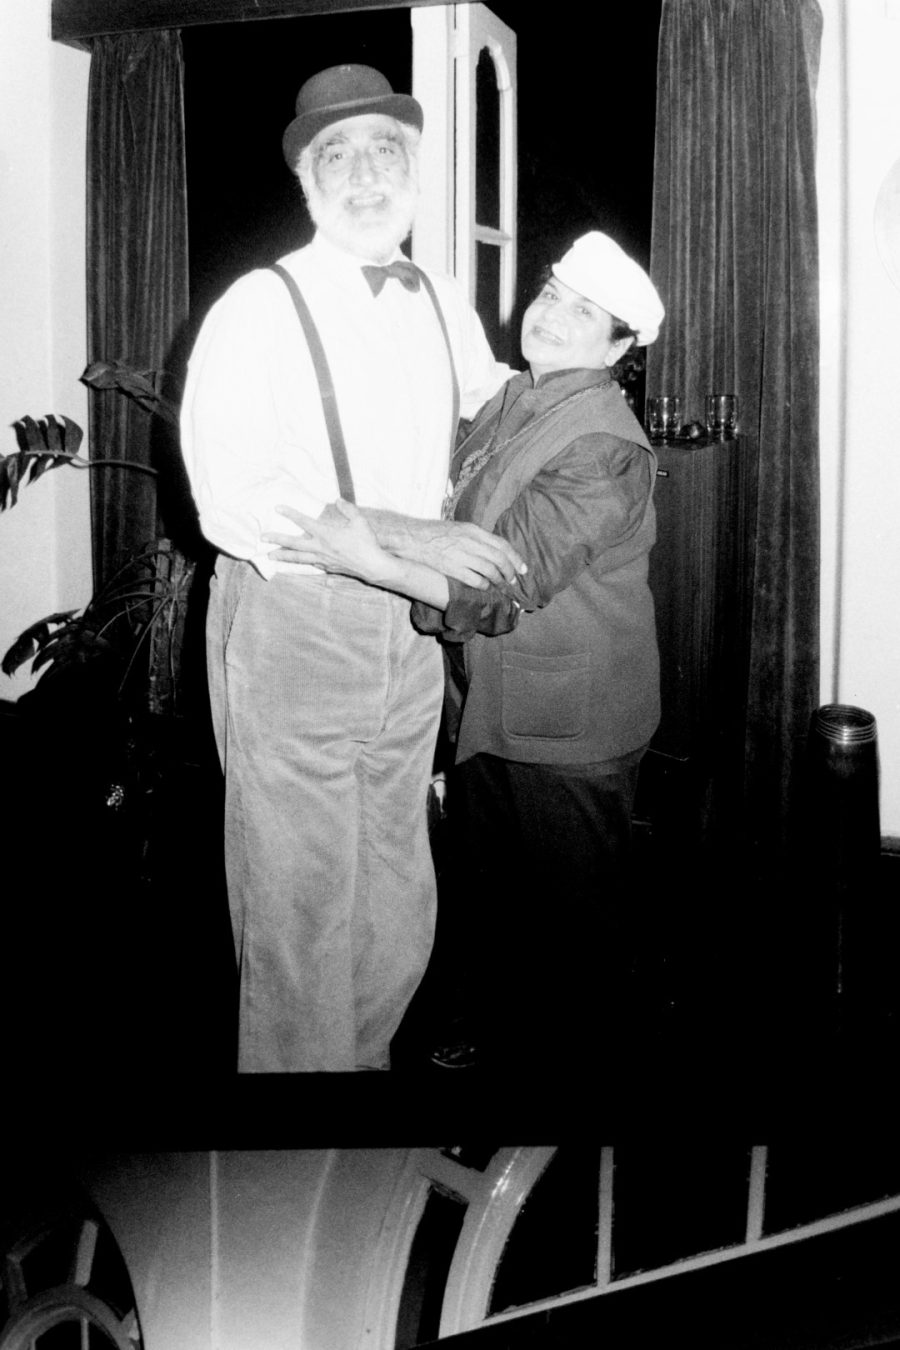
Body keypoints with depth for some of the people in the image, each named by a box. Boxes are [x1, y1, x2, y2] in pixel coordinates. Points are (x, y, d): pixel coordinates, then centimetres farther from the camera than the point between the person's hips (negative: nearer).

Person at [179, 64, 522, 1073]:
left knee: (397, 914, 17)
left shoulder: (446, 309, 10)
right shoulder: (259, 309, -9)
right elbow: (231, 500, -20)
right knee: (301, 917, 2)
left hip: (409, 635, 6)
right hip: (291, 636, -6)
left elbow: (491, 401, 33)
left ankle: (363, 1057, 39)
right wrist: (402, 533, -27)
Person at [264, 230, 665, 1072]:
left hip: (565, 723, -8)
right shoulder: (515, 398, 5)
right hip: (487, 699, 9)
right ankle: (495, 1038, 42)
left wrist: (372, 564, -35)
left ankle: (562, 1053, 30)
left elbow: (507, 583, -28)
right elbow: (458, 517, 17)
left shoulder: (605, 450, -22)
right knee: (486, 890, 22)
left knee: (570, 910, 10)